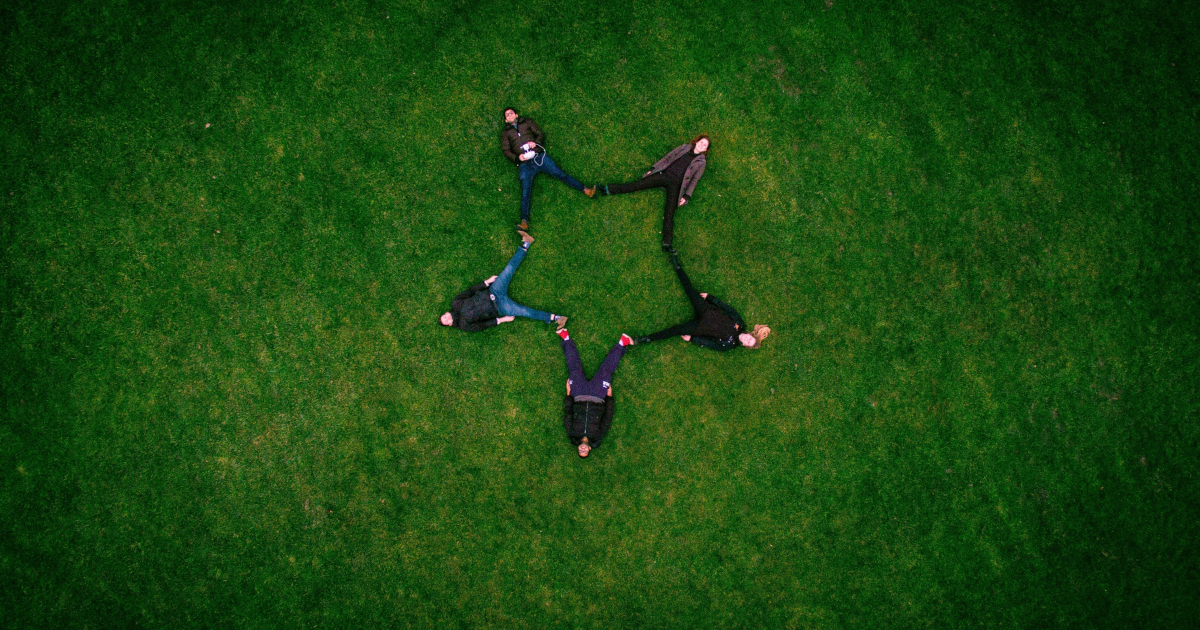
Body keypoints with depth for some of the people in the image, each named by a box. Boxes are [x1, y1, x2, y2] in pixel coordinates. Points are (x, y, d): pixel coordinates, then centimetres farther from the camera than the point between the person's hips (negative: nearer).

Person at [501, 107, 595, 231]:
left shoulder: (527, 123, 19)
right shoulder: (505, 133, 18)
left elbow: (540, 134, 12)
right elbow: (506, 151, 9)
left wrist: (535, 142, -11)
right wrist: (517, 157, -11)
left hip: (539, 156, 1)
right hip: (525, 164, -1)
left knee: (561, 174, -8)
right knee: (525, 193, -13)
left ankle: (586, 190, -5)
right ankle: (524, 222, -24)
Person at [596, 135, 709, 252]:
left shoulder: (701, 161, 10)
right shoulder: (684, 148, 16)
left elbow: (694, 180, 6)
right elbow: (666, 158, 15)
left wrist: (686, 196, -2)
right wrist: (653, 169, 7)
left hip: (675, 184, -2)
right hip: (664, 174, 2)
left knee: (669, 212, -16)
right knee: (640, 184, -15)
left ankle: (666, 243, -25)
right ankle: (608, 189, -20)